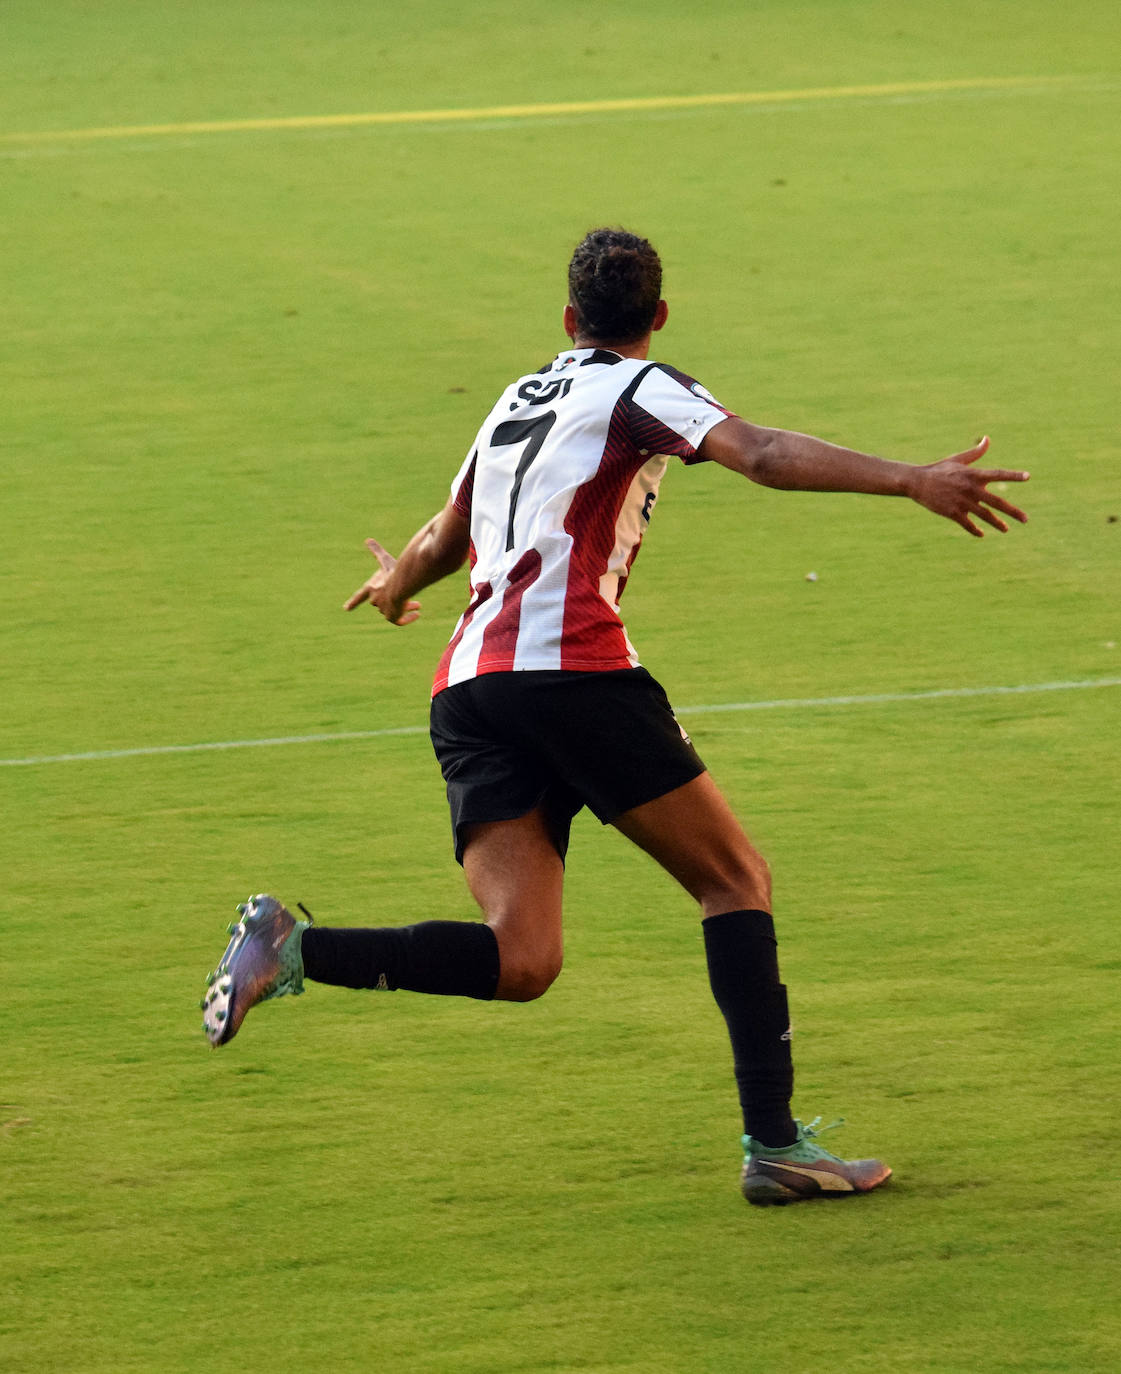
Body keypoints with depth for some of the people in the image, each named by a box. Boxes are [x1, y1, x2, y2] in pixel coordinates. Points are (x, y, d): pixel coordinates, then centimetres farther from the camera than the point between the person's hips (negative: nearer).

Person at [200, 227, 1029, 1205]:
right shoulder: (639, 388, 8)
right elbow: (762, 454, -11)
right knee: (736, 879, 5)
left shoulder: (517, 402, 27)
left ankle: (291, 948, -18)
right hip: (571, 666, -6)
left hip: (467, 685, 6)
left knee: (520, 961, -3)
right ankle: (774, 1143, -4)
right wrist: (912, 482, -18)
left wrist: (396, 588, 64)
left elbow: (441, 543, 41)